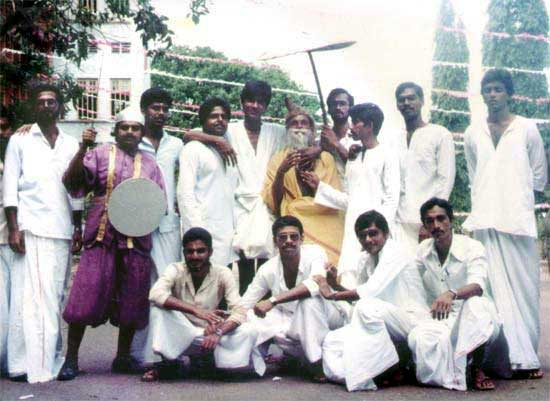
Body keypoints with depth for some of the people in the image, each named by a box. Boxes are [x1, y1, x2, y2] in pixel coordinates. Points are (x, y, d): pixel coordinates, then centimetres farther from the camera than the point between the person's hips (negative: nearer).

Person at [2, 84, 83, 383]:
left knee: (55, 296, 4)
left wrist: (78, 228, 10)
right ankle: (28, 365, -8)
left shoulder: (71, 145, 16)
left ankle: (50, 360, 9)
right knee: (31, 296, -8)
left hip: (62, 231, 4)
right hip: (31, 230, -3)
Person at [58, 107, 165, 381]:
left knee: (131, 300, 8)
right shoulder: (100, 154, 5)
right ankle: (71, 358, 4)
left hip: (137, 238, 3)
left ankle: (123, 357, 23)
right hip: (102, 237, -3)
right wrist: (83, 149, -17)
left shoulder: (149, 163, 14)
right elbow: (72, 182, -6)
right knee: (87, 296, -7)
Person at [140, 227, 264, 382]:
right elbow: (155, 294, -32)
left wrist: (218, 332, -39)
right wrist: (195, 310, -40)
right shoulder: (176, 270, -13)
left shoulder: (222, 273, -12)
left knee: (249, 331, -25)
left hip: (209, 334, 1)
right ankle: (168, 363, -12)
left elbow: (239, 311, -19)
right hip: (180, 336, 0)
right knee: (158, 306, -27)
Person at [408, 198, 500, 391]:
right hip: (440, 319, 3)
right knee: (417, 337, -31)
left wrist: (451, 294, -46)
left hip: (474, 317, -2)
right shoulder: (423, 250, 6)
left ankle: (477, 368, -15)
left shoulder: (472, 247, -10)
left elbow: (478, 285, -28)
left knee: (475, 304, -39)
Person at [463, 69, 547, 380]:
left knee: (524, 287, -1)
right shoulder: (473, 133, 12)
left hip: (518, 220, -2)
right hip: (485, 222, 2)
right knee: (496, 289, -4)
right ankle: (520, 356, -2)